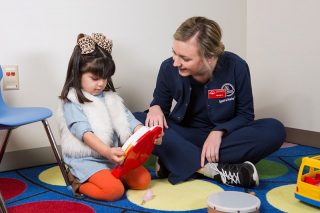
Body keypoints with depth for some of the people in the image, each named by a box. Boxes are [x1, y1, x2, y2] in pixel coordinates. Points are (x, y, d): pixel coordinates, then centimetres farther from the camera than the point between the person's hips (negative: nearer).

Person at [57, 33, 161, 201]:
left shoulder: (110, 97, 11)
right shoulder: (72, 101, -10)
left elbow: (127, 120, 3)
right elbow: (83, 132, -22)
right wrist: (107, 152, -37)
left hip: (114, 155, 7)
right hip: (87, 159, -7)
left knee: (143, 179, -5)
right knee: (114, 190, -25)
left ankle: (104, 178, 9)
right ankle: (81, 183, 0)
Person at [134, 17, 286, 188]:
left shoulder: (236, 67, -17)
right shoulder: (169, 68, -14)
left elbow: (245, 115, -7)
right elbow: (160, 103, 3)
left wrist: (218, 132, -25)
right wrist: (155, 108, -21)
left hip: (223, 135, 0)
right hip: (185, 136, 1)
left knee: (274, 130, -30)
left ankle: (176, 162, -29)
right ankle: (217, 169, -35)